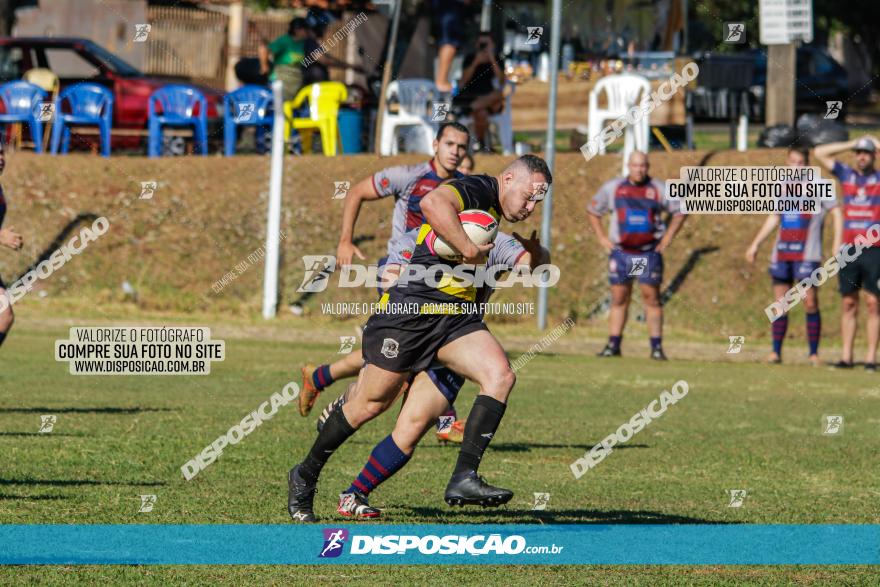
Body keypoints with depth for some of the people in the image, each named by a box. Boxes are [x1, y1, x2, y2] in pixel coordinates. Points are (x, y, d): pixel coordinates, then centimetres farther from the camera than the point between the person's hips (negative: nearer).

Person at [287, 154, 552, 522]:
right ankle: (305, 476, 22)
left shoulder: (494, 210, 17)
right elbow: (432, 203, -33)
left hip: (456, 317, 8)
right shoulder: (477, 189, -12)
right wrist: (470, 249, -29)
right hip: (410, 309, -8)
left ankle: (463, 479, -20)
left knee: (500, 375, -16)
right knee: (372, 403, 2)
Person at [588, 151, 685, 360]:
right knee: (619, 298, 4)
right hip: (621, 252, 1)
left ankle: (656, 347, -2)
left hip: (649, 253, -1)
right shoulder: (612, 188, 3)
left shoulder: (659, 189, 0)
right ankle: (613, 345, 10)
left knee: (651, 297, -4)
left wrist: (667, 237, 2)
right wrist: (602, 237, 6)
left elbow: (679, 211, 11)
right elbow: (592, 211, 15)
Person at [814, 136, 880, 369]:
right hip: (848, 249, 3)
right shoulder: (846, 174, 13)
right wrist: (850, 144, 12)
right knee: (848, 303, 4)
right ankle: (846, 356, 6)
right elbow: (819, 153, 13)